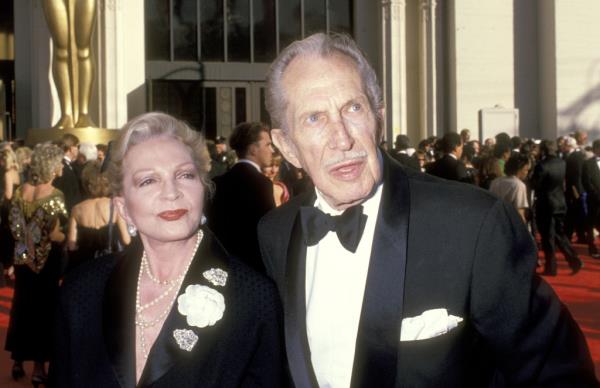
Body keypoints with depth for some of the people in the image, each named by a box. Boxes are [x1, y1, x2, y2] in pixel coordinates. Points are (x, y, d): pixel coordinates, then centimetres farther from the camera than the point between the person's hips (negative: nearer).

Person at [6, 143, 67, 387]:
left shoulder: (21, 191, -1)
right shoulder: (54, 196, -18)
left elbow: (14, 227, 3)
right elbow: (54, 235, -21)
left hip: (23, 260, 5)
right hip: (47, 261, -5)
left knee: (22, 307, 18)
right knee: (43, 309, 7)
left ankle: (18, 362, 28)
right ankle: (39, 368, 13)